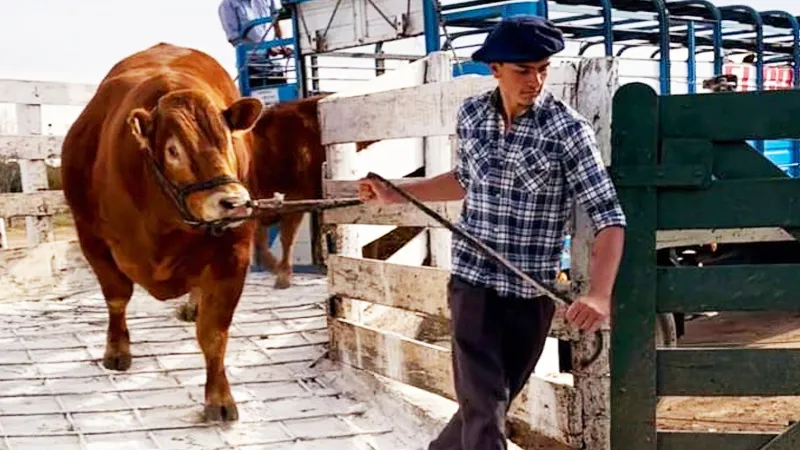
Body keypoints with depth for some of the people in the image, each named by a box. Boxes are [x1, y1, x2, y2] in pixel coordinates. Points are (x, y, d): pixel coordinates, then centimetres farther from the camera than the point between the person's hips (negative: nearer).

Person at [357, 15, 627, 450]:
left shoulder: (568, 130, -12)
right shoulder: (471, 114, 0)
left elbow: (609, 218, -17)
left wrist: (599, 295, -32)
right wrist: (394, 194, 19)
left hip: (532, 294, -1)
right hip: (473, 282, 1)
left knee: (489, 402, 14)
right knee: (483, 408, -6)